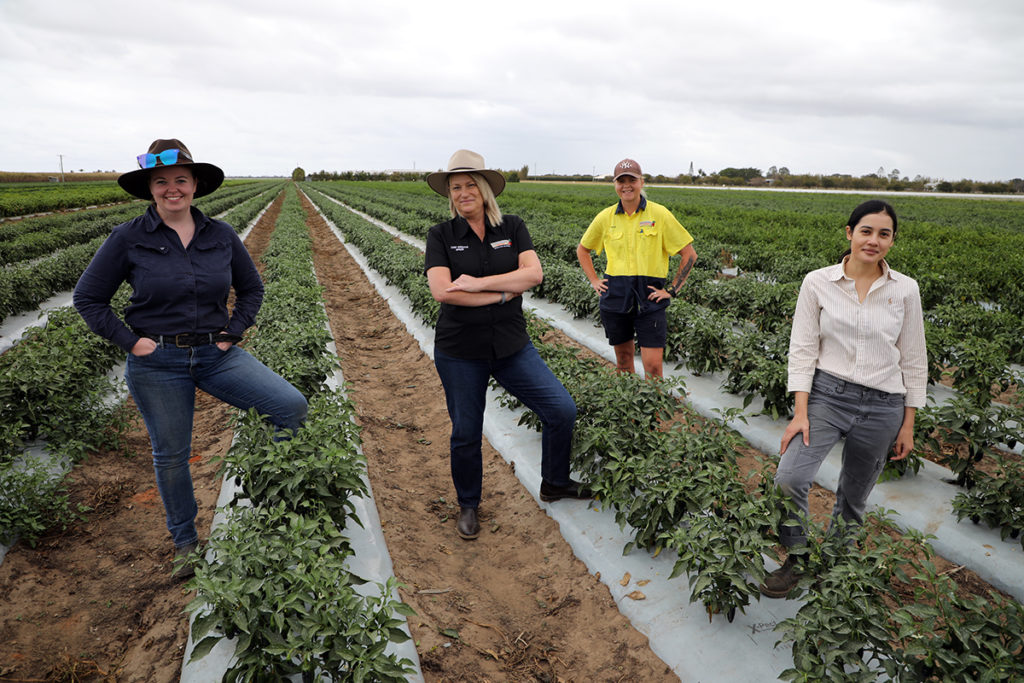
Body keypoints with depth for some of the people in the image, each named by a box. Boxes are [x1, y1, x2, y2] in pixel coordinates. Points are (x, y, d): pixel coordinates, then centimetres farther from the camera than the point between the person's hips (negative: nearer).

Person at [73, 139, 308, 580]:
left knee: (292, 407, -15)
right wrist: (129, 341, -7)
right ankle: (185, 542, 33)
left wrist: (234, 332, 2)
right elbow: (87, 298, 2)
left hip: (216, 355, 2)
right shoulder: (128, 239, -5)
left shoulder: (221, 236, 2)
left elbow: (251, 288, 14)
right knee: (171, 455, 10)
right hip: (156, 363, -2)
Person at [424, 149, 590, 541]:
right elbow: (442, 291, -18)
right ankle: (468, 506, 35)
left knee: (562, 410, 1)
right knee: (466, 433, 10)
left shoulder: (513, 228, 3)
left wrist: (479, 283, -19)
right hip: (460, 351, -2)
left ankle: (553, 484, 27)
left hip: (511, 346, 2)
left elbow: (534, 274, -12)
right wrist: (504, 293, -17)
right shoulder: (441, 236, -4)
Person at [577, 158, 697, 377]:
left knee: (653, 365, -6)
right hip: (615, 297, 3)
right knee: (623, 358, 14)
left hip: (649, 297, -2)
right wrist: (594, 281, 10)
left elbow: (690, 254, 1)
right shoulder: (605, 217, 4)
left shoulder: (659, 214, -4)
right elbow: (582, 249, 21)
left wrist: (672, 290, -3)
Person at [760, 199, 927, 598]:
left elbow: (913, 360, 7)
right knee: (789, 478, -20)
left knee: (854, 498, 14)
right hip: (826, 394, -1)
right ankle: (796, 560, 5)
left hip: (882, 406, 2)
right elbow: (802, 349, -4)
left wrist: (908, 423, 6)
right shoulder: (817, 283, -3)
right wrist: (800, 411, -12)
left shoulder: (905, 290, 1)